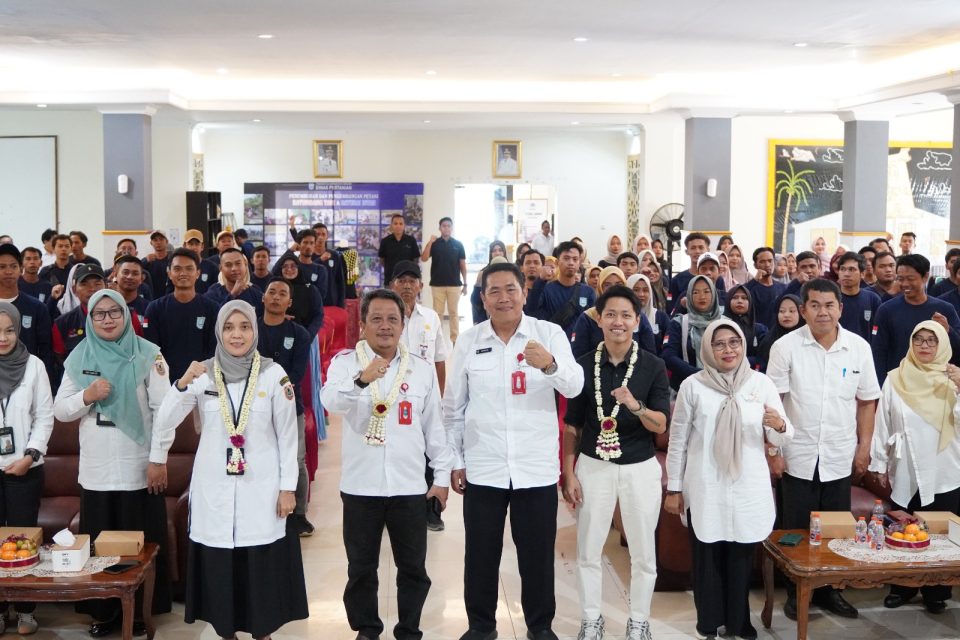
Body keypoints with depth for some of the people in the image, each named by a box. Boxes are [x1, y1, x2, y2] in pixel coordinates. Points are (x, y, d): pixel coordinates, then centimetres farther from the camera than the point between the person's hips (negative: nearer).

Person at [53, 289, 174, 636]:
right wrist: (87, 396, -14)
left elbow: (163, 409, -7)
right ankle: (104, 611, 22)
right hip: (95, 469, 3)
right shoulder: (78, 358, 6)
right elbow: (60, 410, 6)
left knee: (141, 542, 5)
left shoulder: (148, 354, -4)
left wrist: (158, 458, -11)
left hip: (139, 468, -3)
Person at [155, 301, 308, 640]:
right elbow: (164, 424, -5)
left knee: (264, 568, 3)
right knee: (218, 568, 7)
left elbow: (288, 435, -1)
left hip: (262, 488, -1)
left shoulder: (274, 373, -4)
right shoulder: (202, 373, 1)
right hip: (215, 489, 2)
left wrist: (288, 487, -4)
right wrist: (183, 383, -19)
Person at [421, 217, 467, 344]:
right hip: (437, 284, 0)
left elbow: (463, 265, 6)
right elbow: (423, 259, -9)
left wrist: (465, 284, 3)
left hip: (454, 284, 0)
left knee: (454, 313, 4)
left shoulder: (458, 244, 4)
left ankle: (455, 339, 9)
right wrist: (430, 242, -19)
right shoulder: (434, 243, 3)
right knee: (437, 312, 4)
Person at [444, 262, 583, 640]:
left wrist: (549, 364, -37)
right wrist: (455, 461, 6)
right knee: (481, 553, 12)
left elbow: (575, 386, -17)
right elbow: (453, 408, 6)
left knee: (538, 553, 11)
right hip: (482, 468, 1)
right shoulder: (468, 341, 0)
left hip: (537, 467, -1)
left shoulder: (549, 334, -4)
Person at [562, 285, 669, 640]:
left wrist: (636, 406, -28)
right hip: (593, 465, 1)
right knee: (588, 549, 8)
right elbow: (571, 425, 2)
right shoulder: (584, 365, -3)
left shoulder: (653, 366, -6)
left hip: (640, 467, 0)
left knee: (643, 551, 10)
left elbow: (660, 425, -9)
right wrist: (568, 473, -1)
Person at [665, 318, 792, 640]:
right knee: (707, 559, 9)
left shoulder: (761, 383, 1)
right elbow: (678, 441, 2)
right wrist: (673, 488, 3)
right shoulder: (692, 386, -4)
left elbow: (781, 439, 4)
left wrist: (779, 426, -19)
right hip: (705, 490, -1)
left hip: (749, 490, 1)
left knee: (742, 559, 11)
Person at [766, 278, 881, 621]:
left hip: (840, 457, 2)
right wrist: (771, 448, -9)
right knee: (796, 529, 7)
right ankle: (796, 591, 22)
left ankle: (828, 589, 27)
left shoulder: (859, 347, 0)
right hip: (798, 456, -2)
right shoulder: (786, 346, -8)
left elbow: (867, 401, 7)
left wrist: (864, 447, 4)